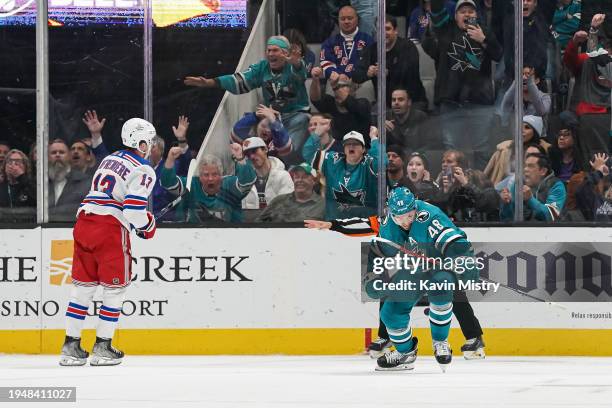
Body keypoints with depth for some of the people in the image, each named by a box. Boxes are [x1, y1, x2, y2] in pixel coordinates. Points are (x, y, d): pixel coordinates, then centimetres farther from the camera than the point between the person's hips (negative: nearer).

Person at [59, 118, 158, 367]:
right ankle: (102, 348, 5)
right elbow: (134, 210, -14)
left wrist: (137, 222, 29)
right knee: (115, 287, 5)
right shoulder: (143, 171, -4)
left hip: (84, 222, 7)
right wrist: (149, 225, 6)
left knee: (83, 285, 12)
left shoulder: (110, 160, 22)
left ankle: (71, 346, 12)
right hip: (111, 228, -7)